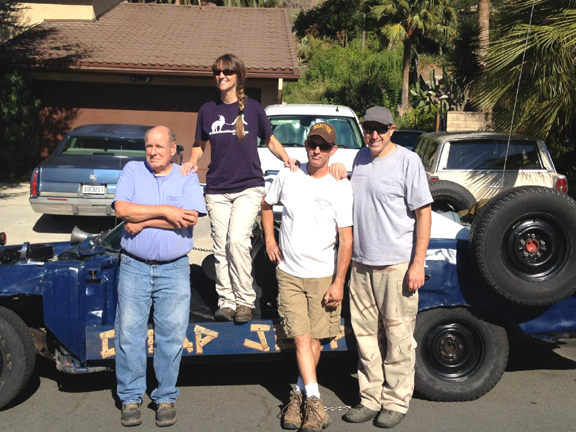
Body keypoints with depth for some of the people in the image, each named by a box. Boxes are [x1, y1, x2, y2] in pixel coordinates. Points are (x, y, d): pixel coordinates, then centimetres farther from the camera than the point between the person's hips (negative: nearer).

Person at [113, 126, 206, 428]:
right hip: (134, 267, 1)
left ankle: (166, 398, 17)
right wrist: (165, 211, -14)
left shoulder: (187, 178, 3)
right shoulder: (132, 171, 6)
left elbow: (190, 219, -13)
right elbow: (121, 209, -10)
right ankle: (130, 398, 15)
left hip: (174, 269, 0)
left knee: (171, 335, 3)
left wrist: (143, 221, -13)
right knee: (129, 333, 2)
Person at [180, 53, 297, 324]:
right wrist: (192, 160, -3)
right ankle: (226, 301, 11)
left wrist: (286, 159, -7)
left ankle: (245, 301, -5)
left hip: (248, 187, -3)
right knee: (220, 247, 2)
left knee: (237, 239, -17)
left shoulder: (252, 108, 3)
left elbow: (271, 141, 12)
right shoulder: (208, 110, 9)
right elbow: (199, 144, 18)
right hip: (217, 190, 3)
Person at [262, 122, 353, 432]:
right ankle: (314, 401, -2)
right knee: (301, 337, -5)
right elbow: (266, 205, 20)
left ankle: (299, 395, 21)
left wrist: (339, 282, -12)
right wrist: (269, 239, 9)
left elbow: (346, 239, -9)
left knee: (316, 338, 5)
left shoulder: (340, 186, -8)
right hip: (288, 273, 2)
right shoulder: (288, 176, 1)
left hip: (323, 275, -1)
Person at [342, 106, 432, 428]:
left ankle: (396, 402, 15)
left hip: (397, 265, -6)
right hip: (361, 263, 6)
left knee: (398, 337, 2)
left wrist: (418, 264, -13)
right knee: (366, 335, 11)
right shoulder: (360, 158, 11)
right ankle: (371, 399, 23)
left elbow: (424, 213, -9)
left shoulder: (408, 161, -7)